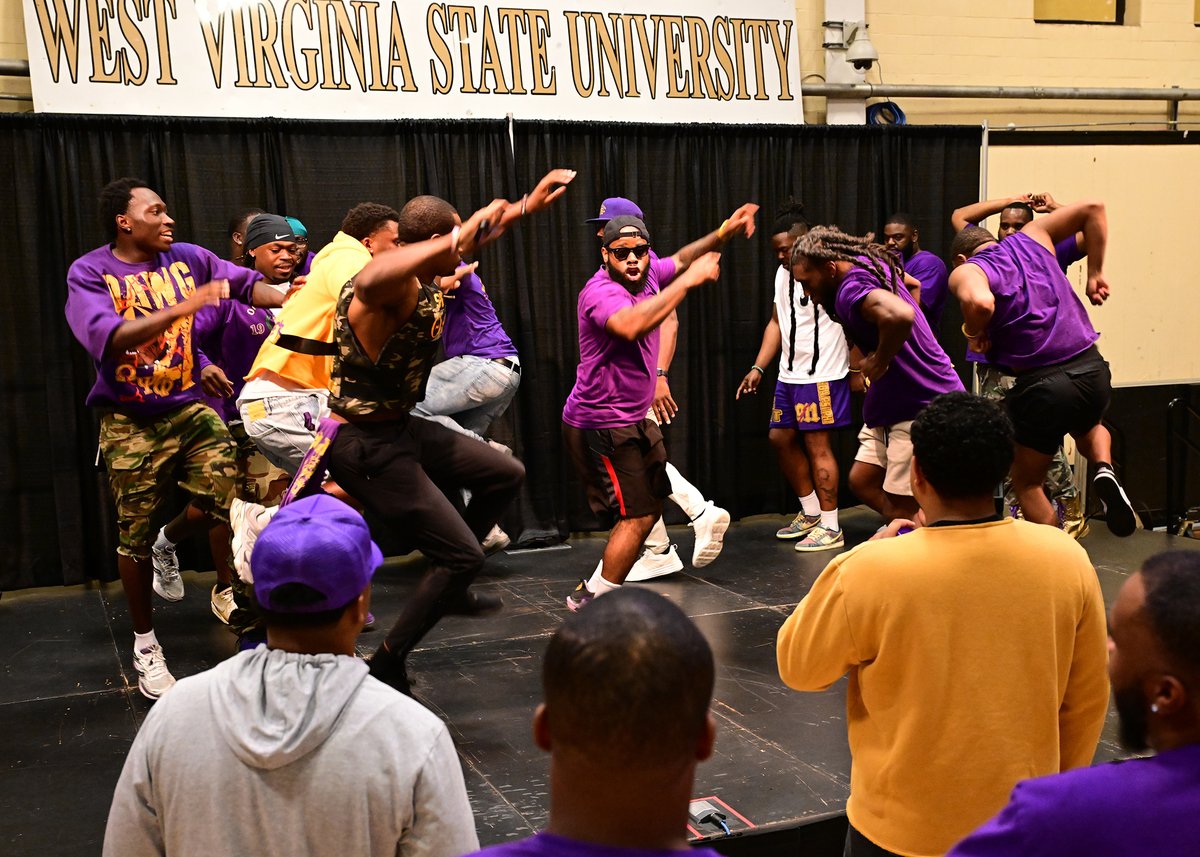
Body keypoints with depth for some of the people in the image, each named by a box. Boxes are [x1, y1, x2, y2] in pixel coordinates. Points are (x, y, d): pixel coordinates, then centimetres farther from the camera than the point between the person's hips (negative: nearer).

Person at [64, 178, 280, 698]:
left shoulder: (187, 259, 4)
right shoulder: (90, 273, -8)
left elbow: (243, 281, -7)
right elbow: (105, 337, -24)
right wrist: (182, 308, -32)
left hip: (191, 407, 3)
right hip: (130, 421, -3)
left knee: (226, 496, -11)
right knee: (134, 535, 4)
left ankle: (168, 545, 25)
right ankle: (145, 643, 23)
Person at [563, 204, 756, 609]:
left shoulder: (647, 272, 1)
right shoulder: (601, 290, -24)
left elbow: (680, 260, 21)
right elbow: (631, 325, -44)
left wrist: (723, 233, 8)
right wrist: (688, 280, -37)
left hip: (633, 419, 10)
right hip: (601, 424, -10)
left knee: (651, 507, 20)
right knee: (637, 516, -9)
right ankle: (593, 602, 4)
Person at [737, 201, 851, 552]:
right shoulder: (783, 273, 13)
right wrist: (758, 368, 13)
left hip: (821, 376, -9)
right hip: (789, 375, 9)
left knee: (817, 445, -5)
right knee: (781, 438, 13)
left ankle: (831, 529, 7)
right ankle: (811, 513, 28)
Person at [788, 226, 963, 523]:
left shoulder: (850, 290, -23)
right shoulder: (872, 262, 8)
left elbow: (900, 315, -45)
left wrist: (879, 362, -25)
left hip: (924, 407, -10)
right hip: (898, 402, 10)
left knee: (898, 513, -3)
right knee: (861, 481, 14)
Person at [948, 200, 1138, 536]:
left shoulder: (965, 271, -1)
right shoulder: (1031, 239, 15)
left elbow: (980, 302, -24)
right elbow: (1093, 209, 13)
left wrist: (973, 333, -3)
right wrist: (1095, 274, 16)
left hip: (1041, 383, -5)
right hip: (1093, 369, 5)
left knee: (1027, 484, 18)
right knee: (1089, 427, 39)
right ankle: (1105, 470, 9)